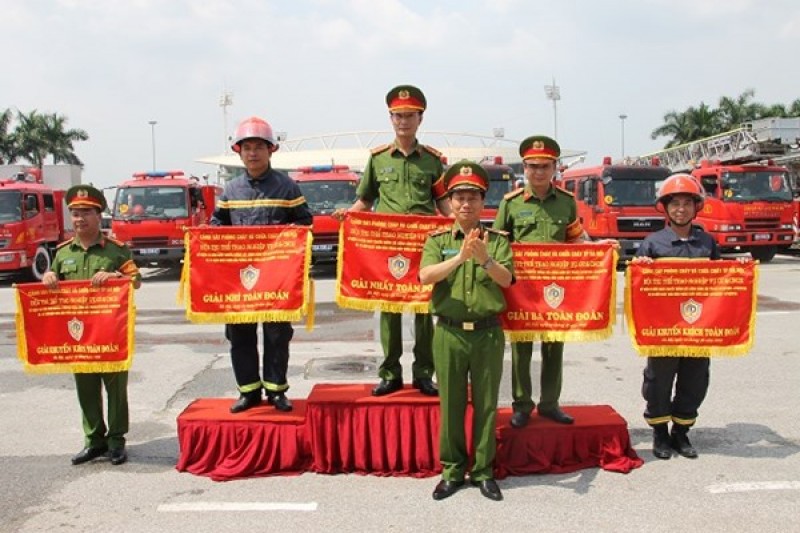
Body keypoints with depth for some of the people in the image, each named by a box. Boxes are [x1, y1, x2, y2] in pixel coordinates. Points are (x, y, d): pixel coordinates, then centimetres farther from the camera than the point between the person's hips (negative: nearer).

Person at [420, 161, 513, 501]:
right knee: (451, 405, 8)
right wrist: (460, 257, -29)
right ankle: (452, 470, 21)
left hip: (488, 333, 0)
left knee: (486, 404, 8)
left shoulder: (497, 240, 4)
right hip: (449, 334, 0)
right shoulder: (437, 240, 3)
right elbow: (425, 276, -15)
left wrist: (485, 259, -30)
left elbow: (506, 279, -11)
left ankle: (483, 471, 21)